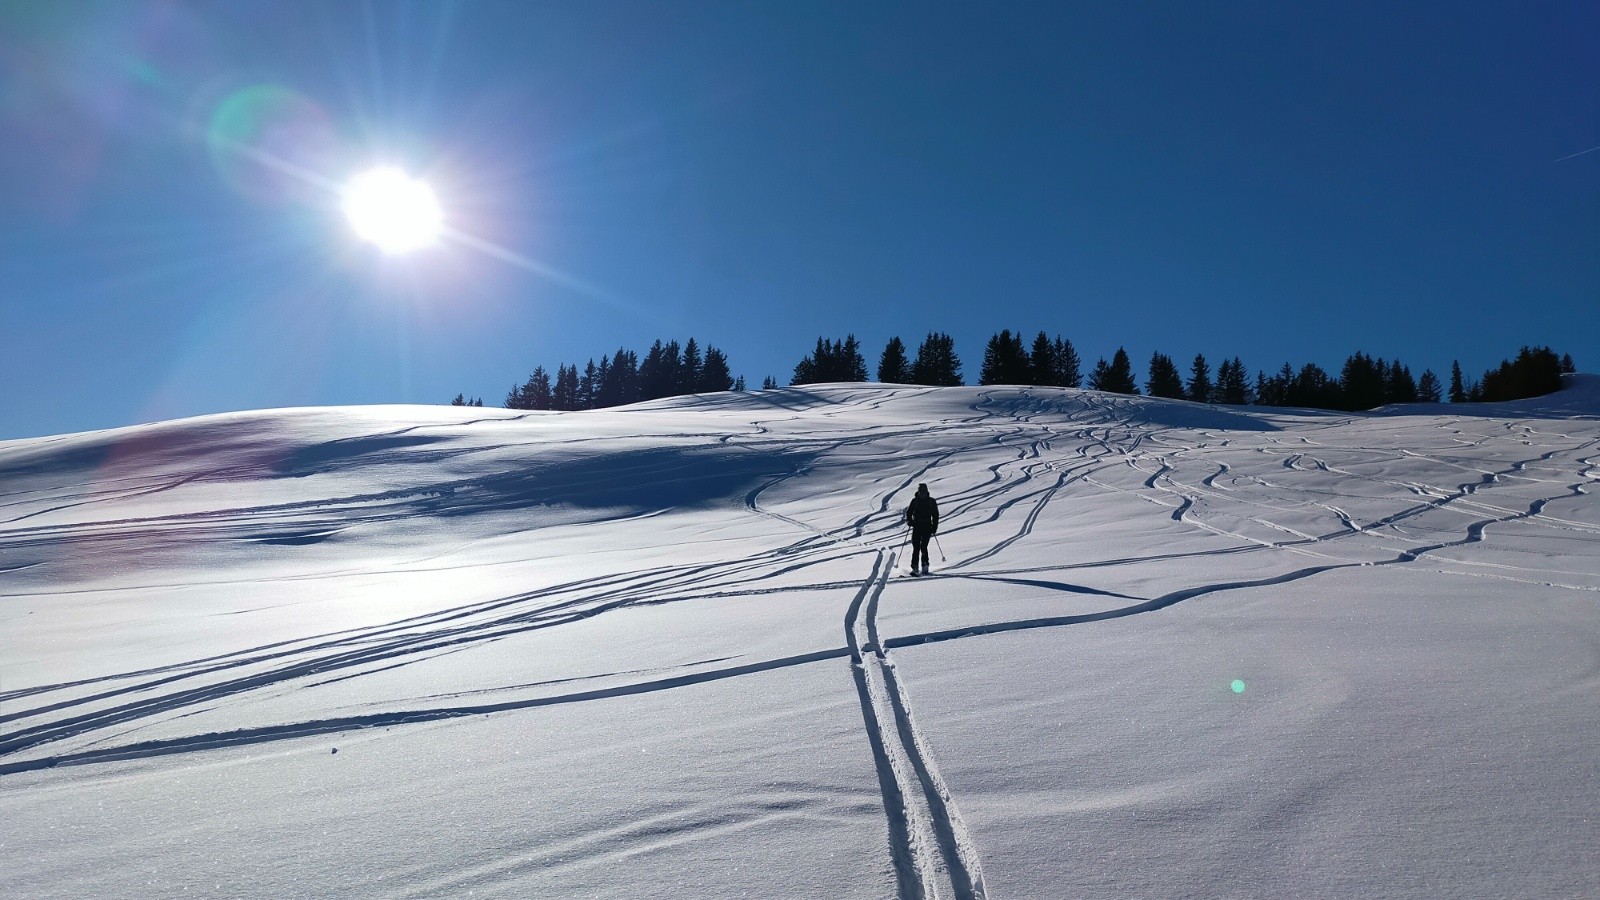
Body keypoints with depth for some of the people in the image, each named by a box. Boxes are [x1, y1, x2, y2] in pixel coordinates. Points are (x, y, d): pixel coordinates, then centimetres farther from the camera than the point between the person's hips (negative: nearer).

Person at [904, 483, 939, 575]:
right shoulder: (914, 501, 6)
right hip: (916, 527, 1)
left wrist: (934, 528, -2)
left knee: (923, 547, -11)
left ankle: (925, 567, 2)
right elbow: (909, 512, 12)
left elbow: (935, 515, 6)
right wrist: (909, 521, -7)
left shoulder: (931, 501, 4)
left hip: (927, 528, -1)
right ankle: (914, 568, -2)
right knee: (916, 548, -4)